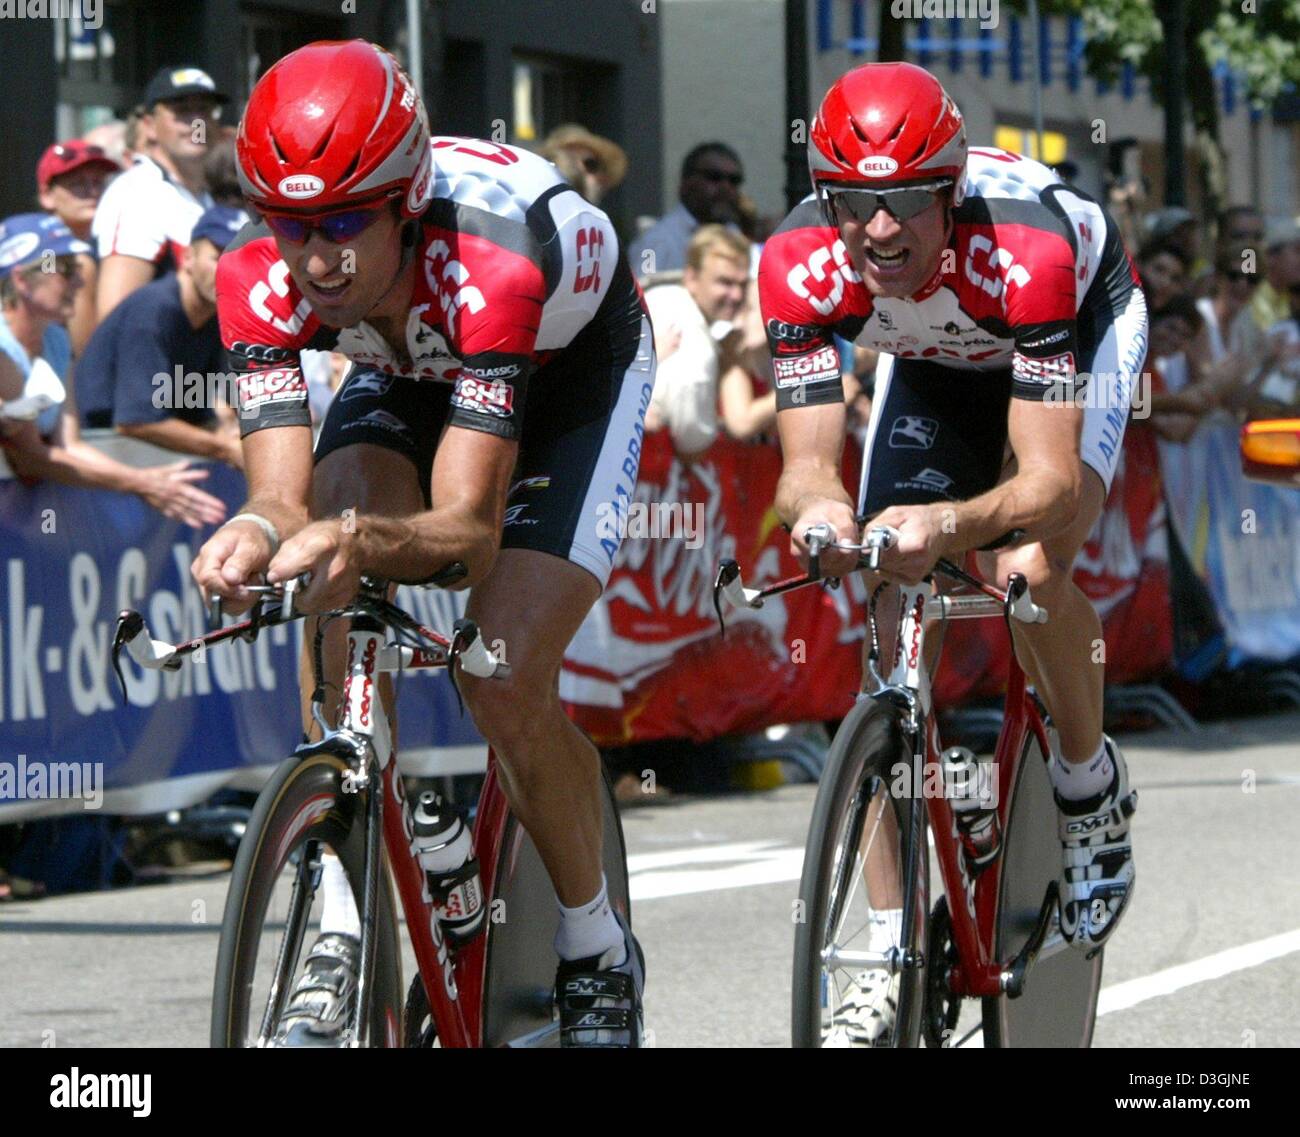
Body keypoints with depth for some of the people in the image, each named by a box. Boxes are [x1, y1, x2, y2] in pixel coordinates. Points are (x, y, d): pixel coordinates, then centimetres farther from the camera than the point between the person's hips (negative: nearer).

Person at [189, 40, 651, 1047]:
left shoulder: (485, 269, -43)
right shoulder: (265, 281, -30)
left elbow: (468, 523, -42)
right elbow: (286, 496, -33)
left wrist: (359, 538, -63)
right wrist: (257, 534, -57)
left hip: (574, 367, -4)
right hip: (408, 372, 4)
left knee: (506, 682, -20)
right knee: (339, 597, -26)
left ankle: (599, 952, 5)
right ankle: (345, 927, -16)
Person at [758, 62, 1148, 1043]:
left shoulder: (1023, 252, -43)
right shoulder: (803, 265, -33)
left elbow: (1050, 478, -44)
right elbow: (807, 460, -33)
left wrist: (952, 525, -64)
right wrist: (820, 512, -58)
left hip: (1086, 321, -3)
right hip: (935, 362, 4)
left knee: (1031, 573, -28)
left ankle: (1093, 787, 3)